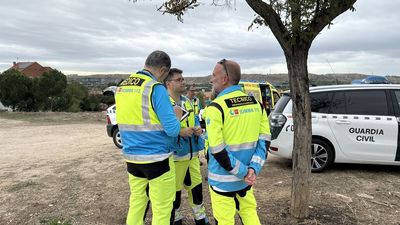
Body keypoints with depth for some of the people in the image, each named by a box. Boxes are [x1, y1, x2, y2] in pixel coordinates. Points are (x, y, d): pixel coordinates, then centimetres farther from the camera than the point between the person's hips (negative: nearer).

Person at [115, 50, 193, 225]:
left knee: (136, 203, 20)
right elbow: (171, 128, -20)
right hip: (156, 158, -7)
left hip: (131, 157, 7)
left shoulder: (121, 87, 7)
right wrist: (183, 131, 1)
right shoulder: (156, 88, -16)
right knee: (161, 209, 8)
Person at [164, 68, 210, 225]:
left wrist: (198, 128, 0)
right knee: (175, 188, 8)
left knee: (196, 184, 16)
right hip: (175, 154, -7)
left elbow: (195, 120, 22)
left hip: (192, 152, 7)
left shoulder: (187, 101, 12)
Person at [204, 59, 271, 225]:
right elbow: (264, 139, 1)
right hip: (247, 176, 6)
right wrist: (253, 169, -6)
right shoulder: (256, 103, 3)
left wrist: (243, 172, -13)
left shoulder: (216, 107, -17)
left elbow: (217, 149, -21)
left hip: (223, 179, -6)